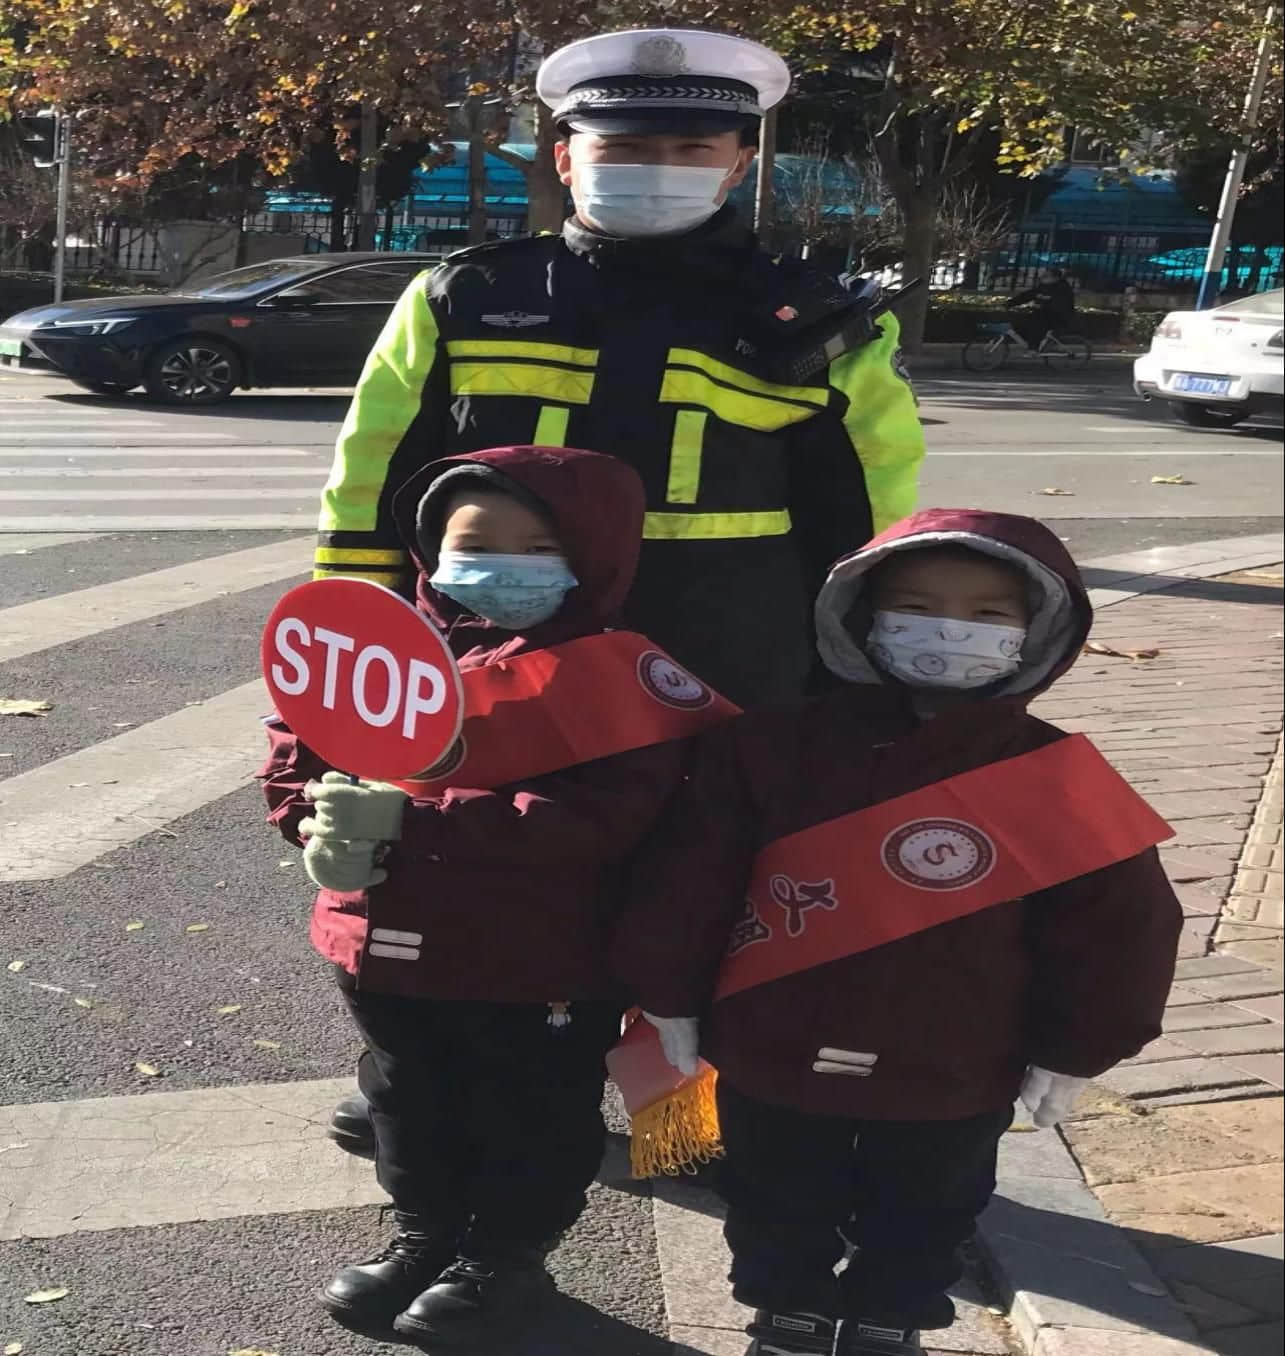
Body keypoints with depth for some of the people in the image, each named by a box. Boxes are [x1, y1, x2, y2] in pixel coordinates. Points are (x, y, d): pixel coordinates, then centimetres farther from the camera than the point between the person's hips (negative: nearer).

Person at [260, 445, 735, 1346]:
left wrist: (411, 820, -31)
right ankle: (425, 1237, 47)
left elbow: (601, 816, -28)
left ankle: (506, 1255, 39)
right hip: (387, 950, 5)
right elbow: (294, 754, 9)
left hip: (536, 966, -5)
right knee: (410, 1110, 25)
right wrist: (326, 825, -14)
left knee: (530, 1121, 16)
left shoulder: (613, 670, -16)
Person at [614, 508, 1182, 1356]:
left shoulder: (1056, 778, -13)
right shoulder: (773, 747, -13)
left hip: (951, 1079, 0)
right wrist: (672, 998, -1)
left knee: (921, 1222, 22)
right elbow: (687, 879, -6)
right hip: (773, 1057, 0)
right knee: (778, 1213, 22)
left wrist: (1072, 1054, -4)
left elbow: (1114, 924, -7)